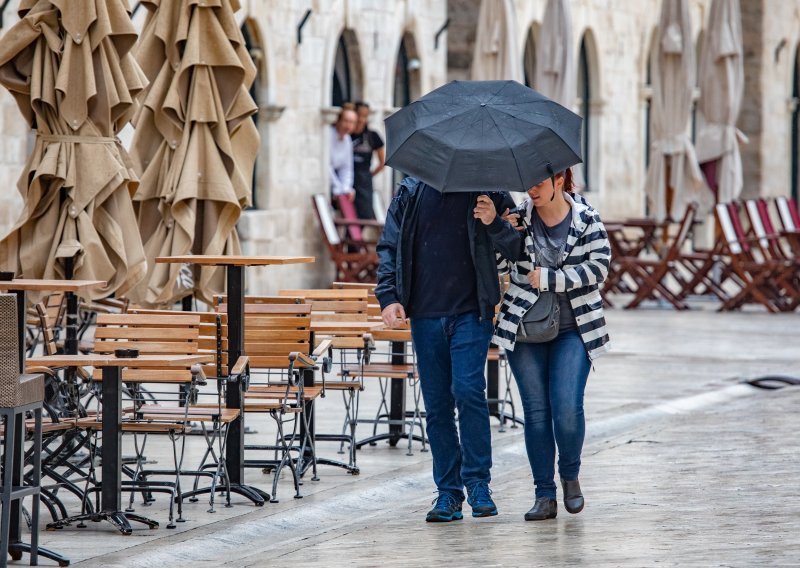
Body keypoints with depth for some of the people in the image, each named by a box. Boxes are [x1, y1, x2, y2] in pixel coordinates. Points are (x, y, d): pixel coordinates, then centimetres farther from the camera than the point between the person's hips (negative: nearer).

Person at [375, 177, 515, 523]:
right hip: (425, 315, 3)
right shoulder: (410, 193, 9)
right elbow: (389, 247, 11)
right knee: (436, 405, 4)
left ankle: (477, 483, -6)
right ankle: (448, 492, 11)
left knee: (467, 390, -17)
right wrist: (388, 296, -1)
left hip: (470, 312, -3)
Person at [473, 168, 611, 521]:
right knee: (536, 411, 2)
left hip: (573, 330, -2)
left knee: (567, 408, -12)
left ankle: (570, 475, 15)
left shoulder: (586, 220, -2)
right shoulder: (520, 218, 0)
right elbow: (507, 257, -12)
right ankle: (545, 495, 8)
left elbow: (599, 266, -10)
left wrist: (549, 278, -15)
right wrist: (492, 224, -28)